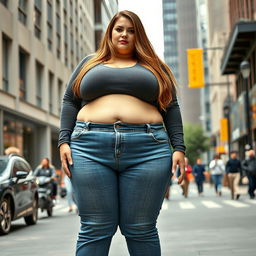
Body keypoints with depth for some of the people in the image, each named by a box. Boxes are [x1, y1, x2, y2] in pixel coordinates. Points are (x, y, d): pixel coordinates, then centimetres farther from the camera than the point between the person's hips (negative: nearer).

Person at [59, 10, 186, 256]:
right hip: (91, 149, 1)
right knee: (95, 230, -2)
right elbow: (70, 102, 16)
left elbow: (170, 108, 13)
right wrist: (64, 141, 2)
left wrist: (178, 148, 1)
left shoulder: (154, 67, 19)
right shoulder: (89, 63, 21)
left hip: (146, 151, 0)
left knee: (141, 230, 0)